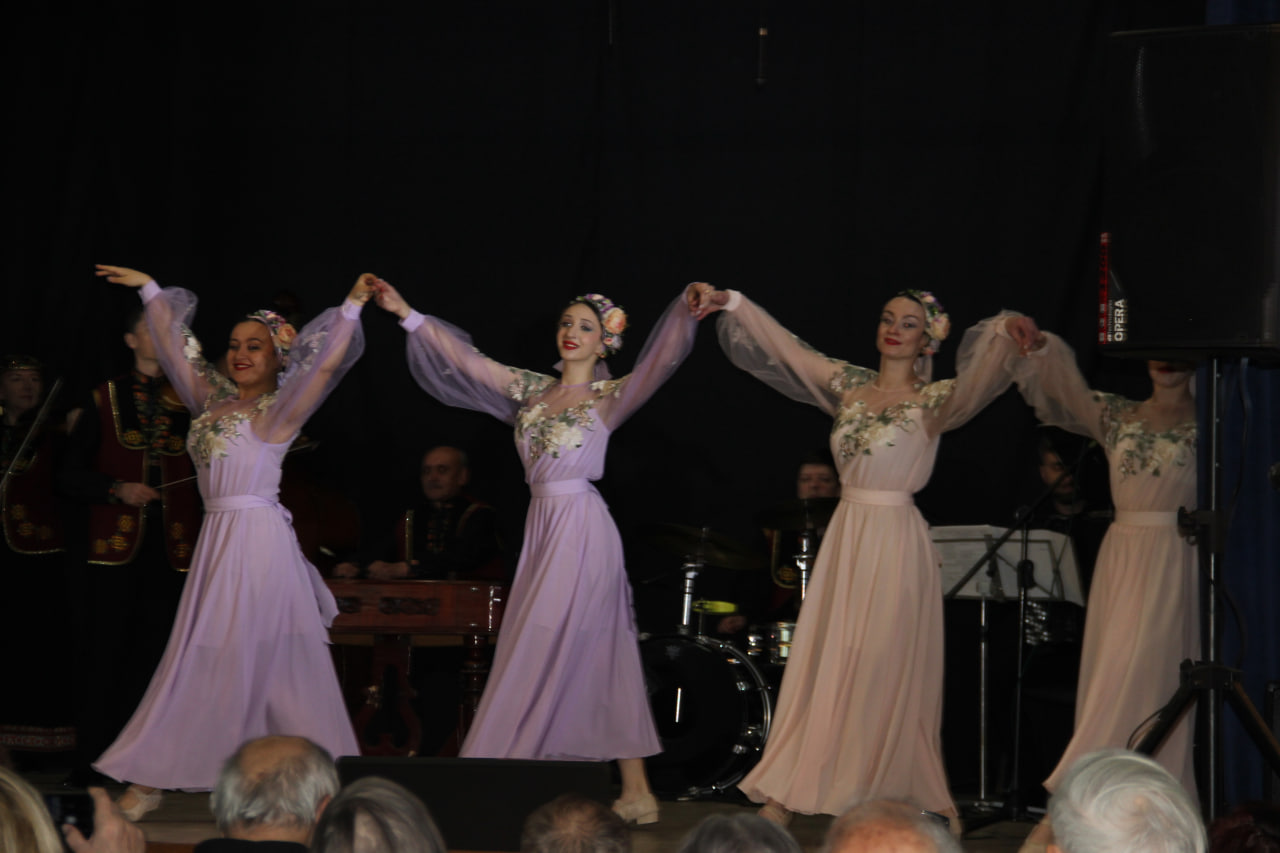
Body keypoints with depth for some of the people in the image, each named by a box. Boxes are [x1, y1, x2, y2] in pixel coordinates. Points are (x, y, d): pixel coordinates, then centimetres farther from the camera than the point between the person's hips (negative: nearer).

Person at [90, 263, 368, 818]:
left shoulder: (279, 410, -4)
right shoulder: (213, 401, 14)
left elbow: (325, 363, -16)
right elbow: (173, 349, 20)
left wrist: (352, 308, -23)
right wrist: (149, 290, 21)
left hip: (257, 538, -7)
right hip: (218, 537, 7)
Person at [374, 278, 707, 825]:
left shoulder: (610, 396, 0)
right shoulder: (532, 390, 14)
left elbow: (663, 355, -14)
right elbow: (466, 362, 15)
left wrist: (687, 308, -31)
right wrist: (407, 315, 12)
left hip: (583, 528, -6)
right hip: (543, 526, 6)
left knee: (550, 653, -8)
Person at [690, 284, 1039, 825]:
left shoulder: (932, 400, -6)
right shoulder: (848, 386, 9)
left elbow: (977, 381, -26)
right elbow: (782, 349, 10)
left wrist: (1004, 335, -45)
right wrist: (733, 304, 1)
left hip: (896, 542, -5)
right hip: (844, 535, 5)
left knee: (886, 671, -3)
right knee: (820, 665, 7)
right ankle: (786, 796, 10)